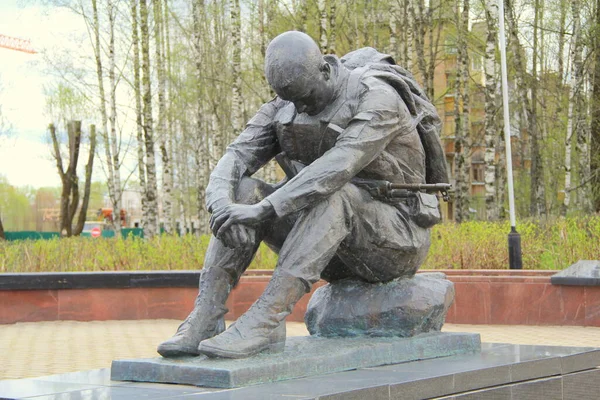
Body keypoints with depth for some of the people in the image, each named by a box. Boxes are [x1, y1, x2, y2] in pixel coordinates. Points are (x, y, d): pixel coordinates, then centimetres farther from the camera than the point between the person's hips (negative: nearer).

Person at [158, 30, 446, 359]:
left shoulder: (378, 99, -19)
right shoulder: (284, 108, 3)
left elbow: (339, 166, -36)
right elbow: (235, 159, -9)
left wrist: (265, 209, -44)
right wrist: (221, 207, -32)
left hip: (393, 244, -6)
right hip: (337, 252, 6)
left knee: (331, 195, -37)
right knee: (243, 192, -16)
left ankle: (261, 322, -41)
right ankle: (203, 322, -28)